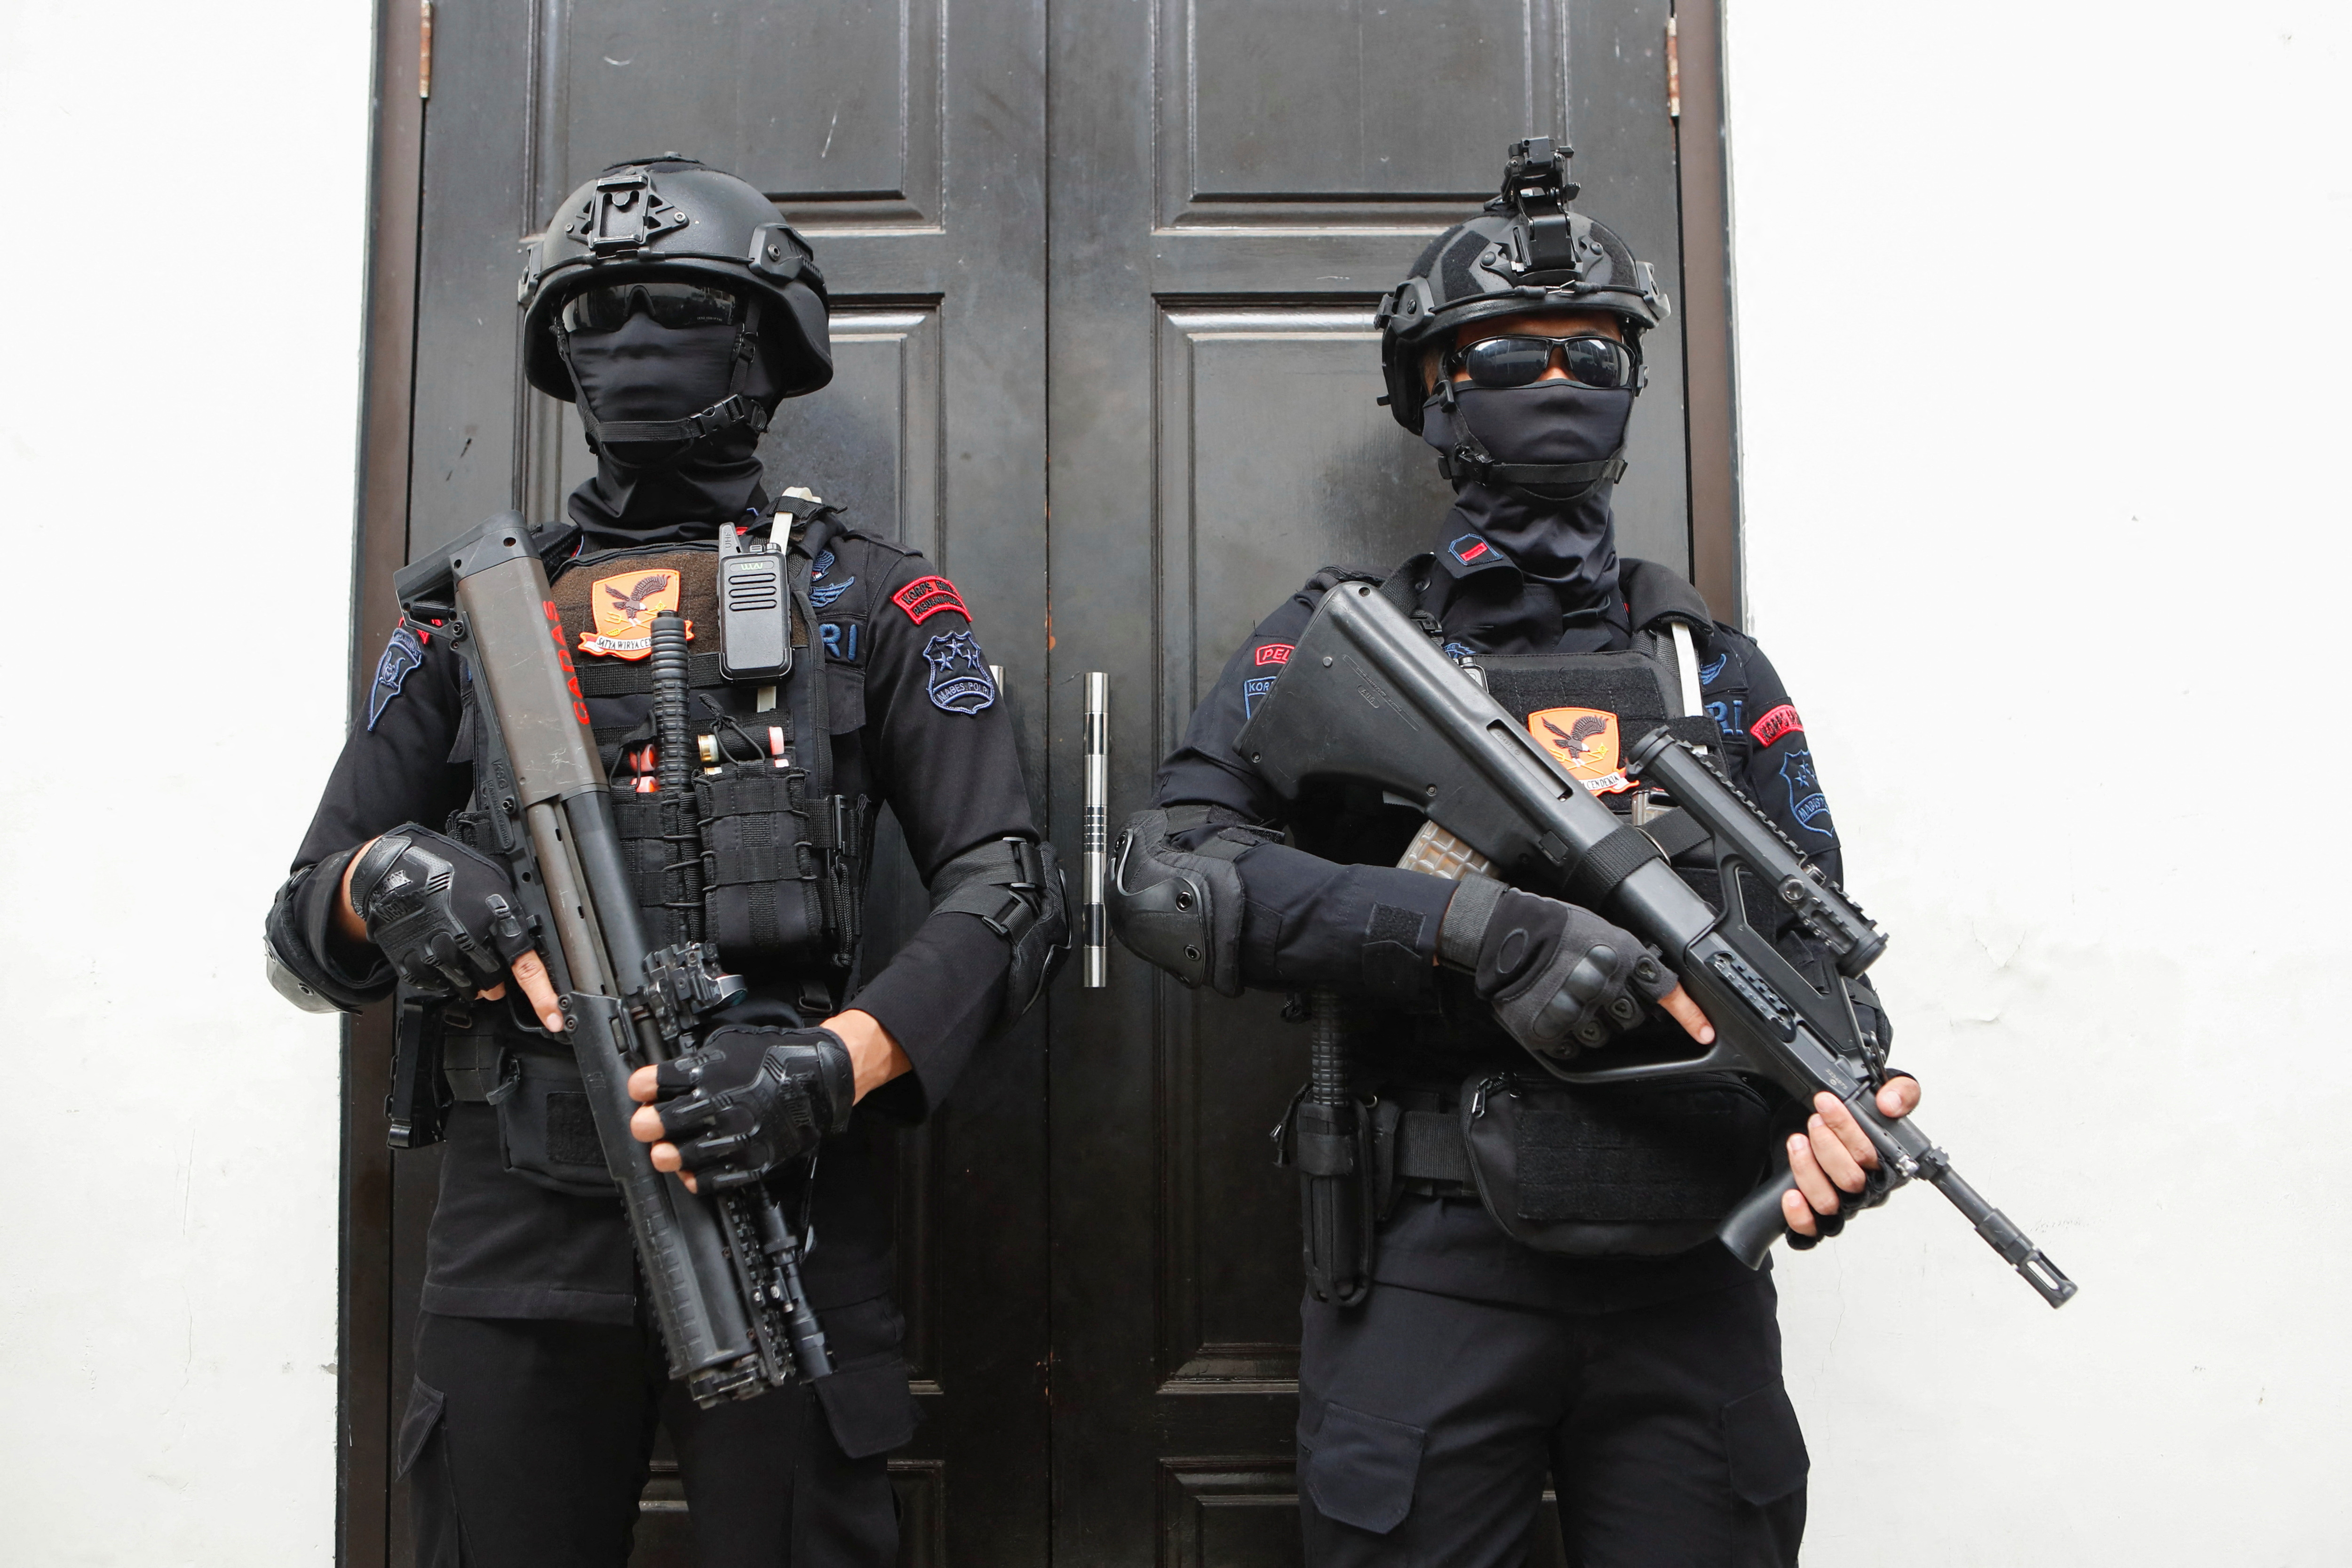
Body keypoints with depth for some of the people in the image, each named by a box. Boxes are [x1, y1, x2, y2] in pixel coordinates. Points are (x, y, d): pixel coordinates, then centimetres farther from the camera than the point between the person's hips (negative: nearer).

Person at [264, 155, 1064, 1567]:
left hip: (779, 1207, -2)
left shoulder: (870, 601, 5)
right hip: (514, 1229, 3)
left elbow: (1011, 895, -3)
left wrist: (839, 1060, -20)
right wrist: (380, 882, -10)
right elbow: (306, 932, 14)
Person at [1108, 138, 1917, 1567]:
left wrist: (1844, 1095, -14)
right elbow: (1170, 873, -10)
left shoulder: (1717, 670, 13)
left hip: (1689, 1274, 3)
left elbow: (1814, 938, 9)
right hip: (1438, 1271, -2)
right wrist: (1473, 927, -20)